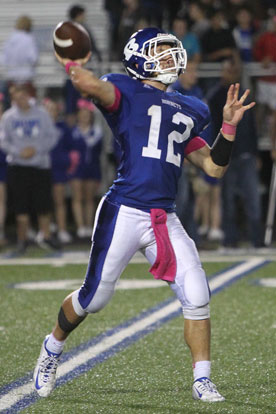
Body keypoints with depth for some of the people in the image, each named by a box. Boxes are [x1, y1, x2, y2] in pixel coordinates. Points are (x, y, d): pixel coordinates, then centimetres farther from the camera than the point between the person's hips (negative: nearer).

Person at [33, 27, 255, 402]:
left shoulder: (188, 111, 20)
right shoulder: (126, 92, 1)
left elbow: (214, 167, 18)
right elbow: (92, 86, -23)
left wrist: (229, 126, 10)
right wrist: (71, 64, -16)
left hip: (165, 220, 5)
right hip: (124, 212, -5)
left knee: (197, 297, -5)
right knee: (95, 297, 4)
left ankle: (202, 381, 5)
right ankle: (53, 347, 32)